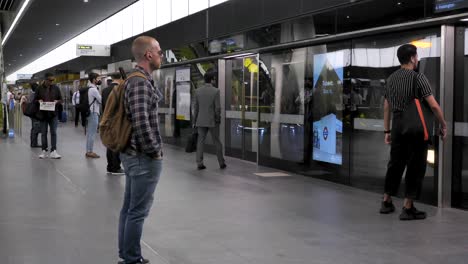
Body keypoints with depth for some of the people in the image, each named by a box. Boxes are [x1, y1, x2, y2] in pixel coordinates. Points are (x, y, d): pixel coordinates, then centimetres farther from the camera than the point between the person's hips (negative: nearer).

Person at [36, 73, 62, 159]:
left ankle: (53, 151, -1)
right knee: (43, 133, 6)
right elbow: (35, 100, 8)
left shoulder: (56, 88, 3)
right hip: (43, 114, 0)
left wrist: (57, 101, -12)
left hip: (53, 114, 0)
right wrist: (39, 101, -13)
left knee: (53, 133, -3)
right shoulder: (39, 89, 1)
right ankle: (44, 151, 14)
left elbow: (61, 99, 9)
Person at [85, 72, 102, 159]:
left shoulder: (90, 88, 14)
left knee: (89, 133, 12)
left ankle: (88, 151, 16)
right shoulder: (93, 89, -16)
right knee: (92, 133, -7)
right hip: (93, 113, -10)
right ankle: (90, 152, -4)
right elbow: (101, 100, -13)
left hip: (90, 112, 10)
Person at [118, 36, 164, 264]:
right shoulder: (140, 82, -19)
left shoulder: (137, 79, 13)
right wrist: (155, 151, -17)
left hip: (133, 154, 10)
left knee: (130, 207, 15)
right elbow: (141, 122, -27)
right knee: (138, 210, -2)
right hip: (144, 156, -10)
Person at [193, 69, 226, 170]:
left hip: (201, 121, 3)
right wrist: (218, 119, 2)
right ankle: (221, 163, 15)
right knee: (217, 142, 8)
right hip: (212, 121, -3)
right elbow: (218, 108, -12)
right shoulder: (216, 91, -11)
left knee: (200, 142, 5)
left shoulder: (198, 91, 0)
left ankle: (199, 163, 0)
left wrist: (195, 121, 11)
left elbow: (196, 107, 4)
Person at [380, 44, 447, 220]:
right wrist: (443, 126, -4)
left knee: (395, 163, 15)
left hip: (397, 126, 6)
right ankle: (408, 208, 2)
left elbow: (386, 107, 13)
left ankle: (387, 202, 22)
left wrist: (387, 130, 19)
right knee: (415, 166, 1)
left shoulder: (391, 78, 9)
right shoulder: (418, 77, -11)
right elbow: (434, 106, -16)